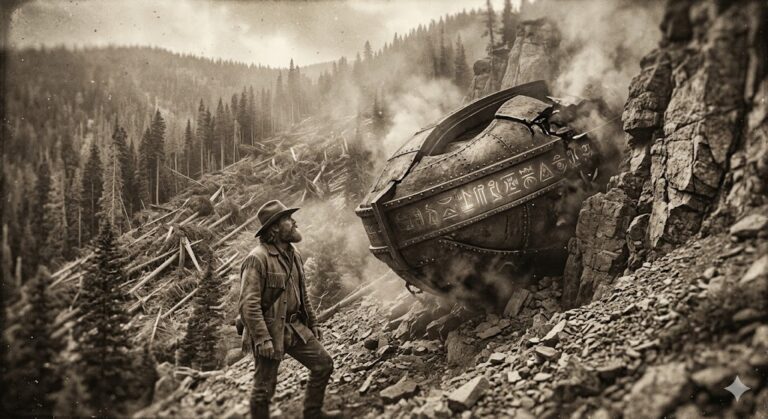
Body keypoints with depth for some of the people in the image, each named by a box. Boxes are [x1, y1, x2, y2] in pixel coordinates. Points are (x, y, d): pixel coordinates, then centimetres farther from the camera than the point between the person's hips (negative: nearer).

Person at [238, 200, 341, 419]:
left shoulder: (293, 254, 7)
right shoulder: (257, 259, -20)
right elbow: (248, 304, -24)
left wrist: (313, 323, 20)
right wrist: (262, 339, -27)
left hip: (295, 327, 8)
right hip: (269, 331, -8)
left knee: (323, 363, 10)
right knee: (264, 388, 3)